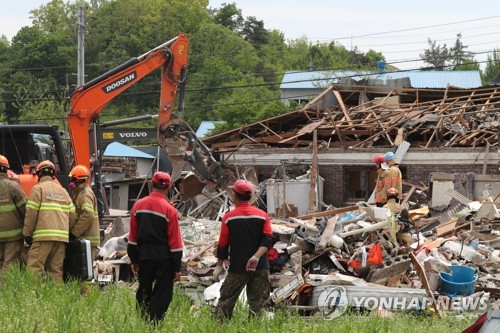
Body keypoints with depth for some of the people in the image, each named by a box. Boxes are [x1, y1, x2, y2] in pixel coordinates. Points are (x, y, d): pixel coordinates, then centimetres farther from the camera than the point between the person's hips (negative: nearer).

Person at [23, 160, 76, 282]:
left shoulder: (38, 188, 2)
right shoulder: (63, 191, 20)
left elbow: (31, 213, -5)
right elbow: (72, 215, 14)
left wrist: (27, 234, 0)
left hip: (44, 235, -6)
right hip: (62, 236, 6)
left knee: (34, 268, -10)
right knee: (57, 270, 8)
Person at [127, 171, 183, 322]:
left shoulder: (138, 205, 2)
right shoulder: (169, 210, -12)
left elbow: (132, 237, 7)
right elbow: (175, 242, -10)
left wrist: (134, 260, 15)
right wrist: (177, 268, -4)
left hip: (144, 255, 5)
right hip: (163, 257, -5)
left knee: (144, 291, 16)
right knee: (163, 293, 1)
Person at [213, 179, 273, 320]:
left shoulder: (229, 217, -3)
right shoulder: (262, 215, 3)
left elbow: (223, 245, 1)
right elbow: (268, 240, -7)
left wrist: (219, 266, 9)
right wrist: (256, 257, -14)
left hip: (237, 267, -2)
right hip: (260, 267, 2)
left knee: (226, 300, 4)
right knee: (256, 303, 5)